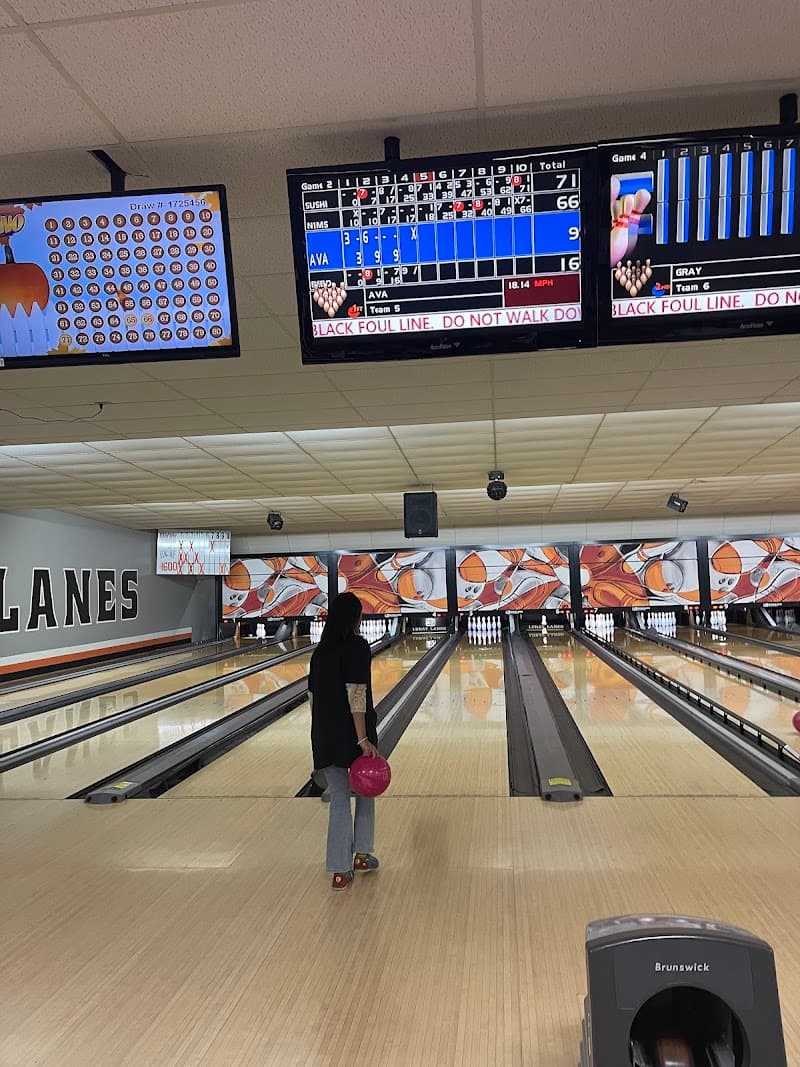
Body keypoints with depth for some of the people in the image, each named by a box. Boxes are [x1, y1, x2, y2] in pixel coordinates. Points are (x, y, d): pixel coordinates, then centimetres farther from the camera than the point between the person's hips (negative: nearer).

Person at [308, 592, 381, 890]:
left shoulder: (320, 651, 8)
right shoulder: (357, 646, -11)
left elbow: (313, 696, 11)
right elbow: (356, 694, -19)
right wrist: (363, 739, -20)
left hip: (325, 737, 5)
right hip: (353, 734, -5)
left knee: (338, 799, 10)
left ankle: (341, 870, 11)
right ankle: (361, 855, 28)